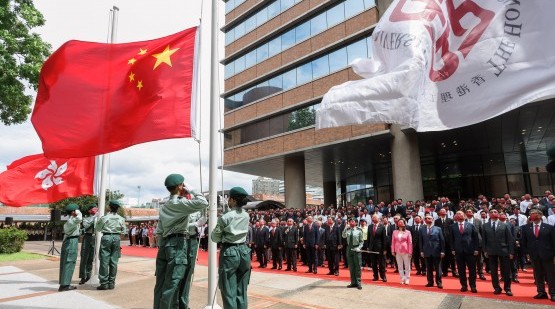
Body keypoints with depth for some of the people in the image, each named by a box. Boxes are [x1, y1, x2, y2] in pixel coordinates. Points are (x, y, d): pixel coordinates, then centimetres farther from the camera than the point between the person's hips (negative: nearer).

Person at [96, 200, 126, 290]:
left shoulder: (104, 217, -8)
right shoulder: (121, 219, -2)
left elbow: (98, 228, 4)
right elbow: (123, 231, 5)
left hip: (106, 237, -2)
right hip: (116, 238, 2)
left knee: (104, 261, 3)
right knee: (114, 261, 8)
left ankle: (104, 283, 5)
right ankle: (111, 283, 13)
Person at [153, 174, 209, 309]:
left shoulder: (164, 207, 15)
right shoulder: (181, 203, -10)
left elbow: (158, 232, 15)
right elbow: (203, 203, -21)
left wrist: (162, 246, 19)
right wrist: (190, 191, -8)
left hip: (164, 244, 8)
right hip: (177, 244, -8)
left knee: (161, 284, 12)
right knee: (172, 285, -4)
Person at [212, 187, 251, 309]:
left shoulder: (225, 217, -12)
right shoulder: (246, 216, 4)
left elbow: (215, 238, -1)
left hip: (229, 252, -5)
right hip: (244, 251, 6)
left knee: (229, 291, 2)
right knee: (242, 291, 13)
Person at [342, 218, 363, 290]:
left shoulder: (359, 230, -5)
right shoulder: (347, 230, 3)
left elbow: (361, 241, -1)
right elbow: (344, 236, -13)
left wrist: (359, 248, -13)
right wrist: (345, 229, -19)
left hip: (356, 249, -4)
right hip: (349, 248, 4)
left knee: (357, 267, 1)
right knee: (351, 267, 11)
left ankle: (358, 283, 11)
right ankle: (353, 282, 21)